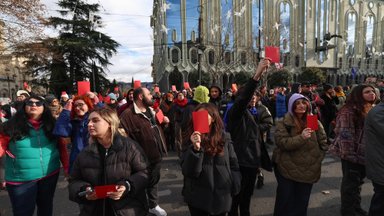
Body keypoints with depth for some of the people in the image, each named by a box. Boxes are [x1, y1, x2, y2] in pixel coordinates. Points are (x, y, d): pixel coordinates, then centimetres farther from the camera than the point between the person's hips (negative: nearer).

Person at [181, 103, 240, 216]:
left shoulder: (225, 138, -3)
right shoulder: (191, 139, -8)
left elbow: (233, 164, 5)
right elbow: (187, 171, -15)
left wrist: (235, 188, -1)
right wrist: (195, 148, -28)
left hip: (222, 195, 1)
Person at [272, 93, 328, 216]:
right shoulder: (284, 123, -7)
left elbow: (324, 142, 10)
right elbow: (281, 142, -20)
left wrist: (318, 158, 2)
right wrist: (301, 137, -30)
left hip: (308, 170, 3)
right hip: (287, 169, -3)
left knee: (302, 202, 15)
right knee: (285, 202, 5)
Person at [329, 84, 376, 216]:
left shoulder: (371, 110, 10)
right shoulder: (349, 111, -17)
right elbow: (345, 134, -21)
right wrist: (349, 154, -23)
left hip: (364, 153, 8)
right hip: (352, 154, -8)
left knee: (358, 181, 21)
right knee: (350, 183, 4)